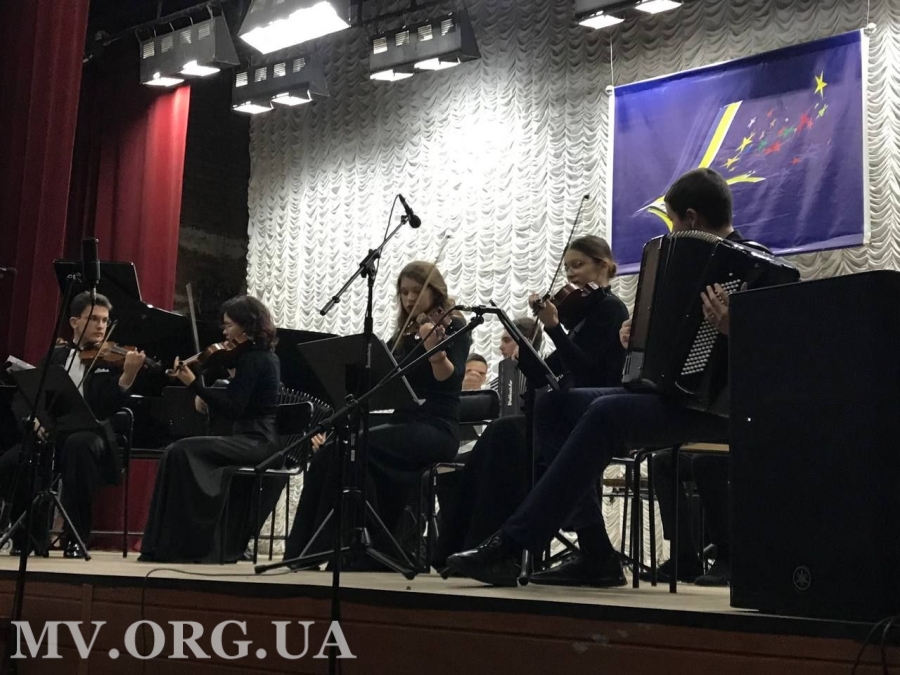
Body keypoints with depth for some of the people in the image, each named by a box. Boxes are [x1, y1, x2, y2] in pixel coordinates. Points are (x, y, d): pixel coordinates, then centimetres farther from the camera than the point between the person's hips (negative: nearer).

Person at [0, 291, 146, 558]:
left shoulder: (112, 360, 3)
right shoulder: (56, 355, 15)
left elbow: (108, 408, -13)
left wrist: (128, 376, -31)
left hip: (89, 434, -3)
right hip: (52, 435, 3)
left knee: (79, 445, -39)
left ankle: (76, 539, -27)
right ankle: (28, 534, 3)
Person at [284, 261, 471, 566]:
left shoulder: (453, 327, 0)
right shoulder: (404, 335, 19)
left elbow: (450, 378, -17)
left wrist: (434, 349, -35)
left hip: (436, 429, -6)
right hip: (402, 423, 7)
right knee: (327, 453, -18)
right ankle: (304, 549, -20)